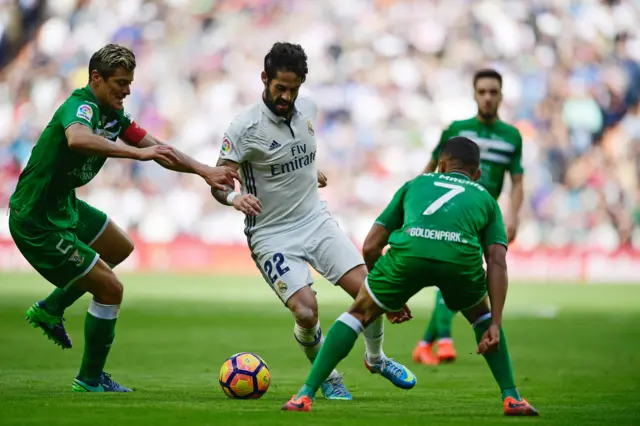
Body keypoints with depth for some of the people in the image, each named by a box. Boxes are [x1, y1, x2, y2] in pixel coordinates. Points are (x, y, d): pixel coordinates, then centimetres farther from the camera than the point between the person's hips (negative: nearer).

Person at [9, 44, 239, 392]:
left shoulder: (112, 114, 3)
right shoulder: (81, 106, -26)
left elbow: (155, 147, 5)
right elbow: (77, 138, -50)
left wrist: (204, 170, -7)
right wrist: (137, 152, -52)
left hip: (62, 206, 10)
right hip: (37, 223, -10)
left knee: (120, 248, 29)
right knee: (110, 288, -6)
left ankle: (49, 310, 32)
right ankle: (90, 381, 10)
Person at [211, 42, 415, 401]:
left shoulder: (307, 108, 1)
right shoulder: (245, 128, -17)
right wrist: (233, 196, -37)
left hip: (316, 220, 5)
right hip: (272, 234, -5)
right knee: (307, 313, -21)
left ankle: (376, 358, 22)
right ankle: (328, 378, 9)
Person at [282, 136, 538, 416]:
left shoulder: (416, 184, 37)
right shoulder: (485, 198, 34)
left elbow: (370, 247, 31)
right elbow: (497, 264, 18)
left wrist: (389, 298, 43)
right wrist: (495, 324, 15)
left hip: (408, 250, 0)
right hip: (461, 256, 0)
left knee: (359, 313, 24)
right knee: (480, 315, 33)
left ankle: (305, 395, 17)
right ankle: (511, 398, 26)